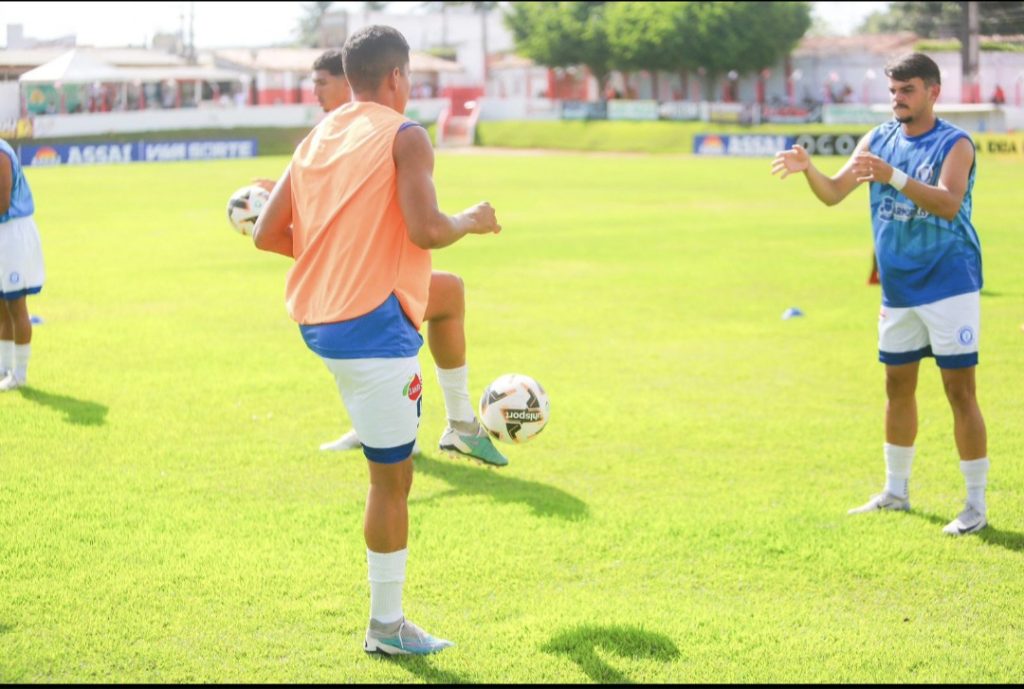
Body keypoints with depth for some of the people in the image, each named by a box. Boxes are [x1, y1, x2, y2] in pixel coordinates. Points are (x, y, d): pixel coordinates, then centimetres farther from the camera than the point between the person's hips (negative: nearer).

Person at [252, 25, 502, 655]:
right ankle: (387, 626, 10)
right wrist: (473, 221, -1)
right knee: (392, 478, 2)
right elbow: (426, 230, -22)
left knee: (445, 289, 33)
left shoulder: (317, 138, 11)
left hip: (316, 317, 8)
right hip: (373, 326, -8)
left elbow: (268, 235, 10)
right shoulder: (405, 136, -10)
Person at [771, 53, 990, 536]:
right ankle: (895, 492, 29)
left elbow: (949, 203, -27)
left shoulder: (954, 143, -10)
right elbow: (833, 193, 0)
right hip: (897, 289, 6)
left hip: (948, 287, -6)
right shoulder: (879, 139, 6)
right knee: (898, 387, 15)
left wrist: (894, 177, -39)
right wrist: (808, 170, -20)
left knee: (960, 391, -5)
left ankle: (976, 506, 2)